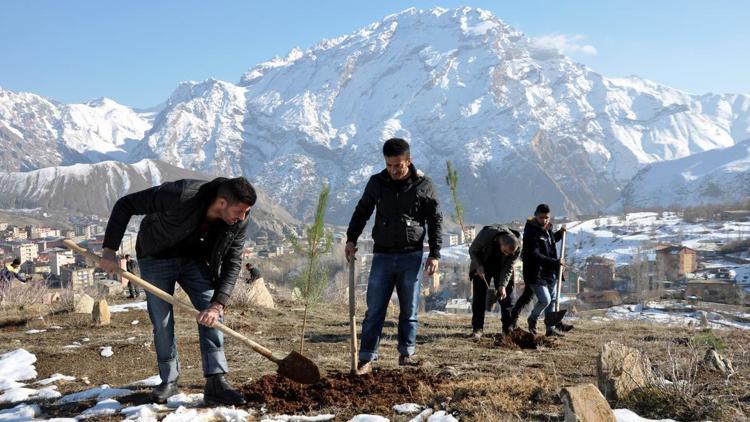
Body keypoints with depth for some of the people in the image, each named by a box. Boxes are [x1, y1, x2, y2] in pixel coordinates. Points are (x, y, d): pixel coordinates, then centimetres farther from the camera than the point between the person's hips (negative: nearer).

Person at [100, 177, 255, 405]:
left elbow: (232, 264, -15)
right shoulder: (181, 195, -37)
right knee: (162, 322, -2)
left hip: (195, 259, 3)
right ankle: (169, 381, 18)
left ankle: (216, 384, -8)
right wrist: (109, 250, -26)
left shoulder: (238, 221, -22)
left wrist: (218, 305, -27)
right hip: (157, 257, -3)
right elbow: (125, 205, -27)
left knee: (212, 314, -10)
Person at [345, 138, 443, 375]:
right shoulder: (377, 183, 3)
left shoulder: (424, 185, -2)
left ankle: (406, 354, 21)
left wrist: (435, 254, -2)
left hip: (411, 257, -1)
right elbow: (361, 212, 13)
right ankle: (366, 359, 2)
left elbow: (435, 220, 3)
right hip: (382, 255, 1)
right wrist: (351, 239, 1)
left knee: (409, 310, 8)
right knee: (374, 310, -1)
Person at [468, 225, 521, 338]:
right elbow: (472, 250, -15)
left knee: (506, 296, -3)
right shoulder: (485, 235, -35)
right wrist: (478, 266, -28)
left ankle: (509, 328, 5)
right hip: (482, 267, -1)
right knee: (479, 296, -6)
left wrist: (503, 285, -29)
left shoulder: (517, 247, -28)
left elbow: (508, 267, -19)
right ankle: (477, 328, -1)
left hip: (501, 267, 1)